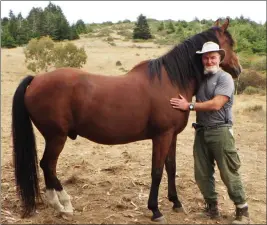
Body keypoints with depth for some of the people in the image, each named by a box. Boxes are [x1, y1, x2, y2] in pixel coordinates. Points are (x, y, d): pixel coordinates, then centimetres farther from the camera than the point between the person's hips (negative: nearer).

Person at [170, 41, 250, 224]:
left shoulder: (225, 78, -8)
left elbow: (216, 104, -19)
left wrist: (189, 106, -16)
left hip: (220, 131, -6)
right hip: (201, 131, 7)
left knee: (228, 173, 0)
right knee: (202, 174, 10)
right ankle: (212, 206, 25)